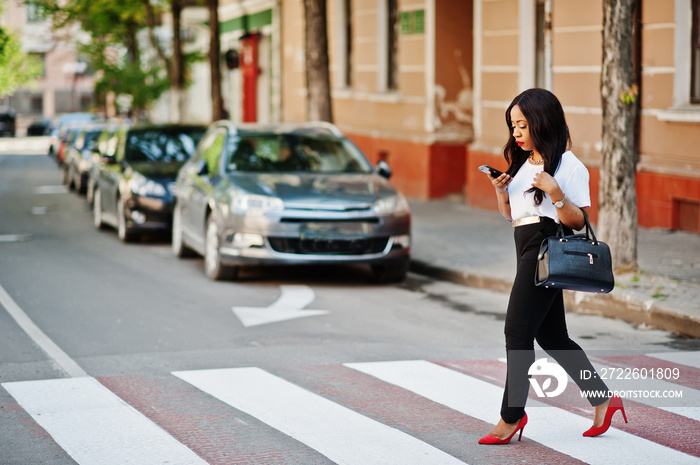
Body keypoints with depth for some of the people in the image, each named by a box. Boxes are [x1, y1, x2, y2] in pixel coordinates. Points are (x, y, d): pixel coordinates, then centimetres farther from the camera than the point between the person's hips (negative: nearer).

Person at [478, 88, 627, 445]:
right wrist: (501, 190, 5)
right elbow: (509, 213, 24)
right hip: (528, 250, 9)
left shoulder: (568, 165, -7)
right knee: (551, 337, 11)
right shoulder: (524, 163, 18)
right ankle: (603, 400, 20)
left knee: (517, 331, -10)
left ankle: (511, 415, -4)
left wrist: (554, 192, -25)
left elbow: (578, 221, -10)